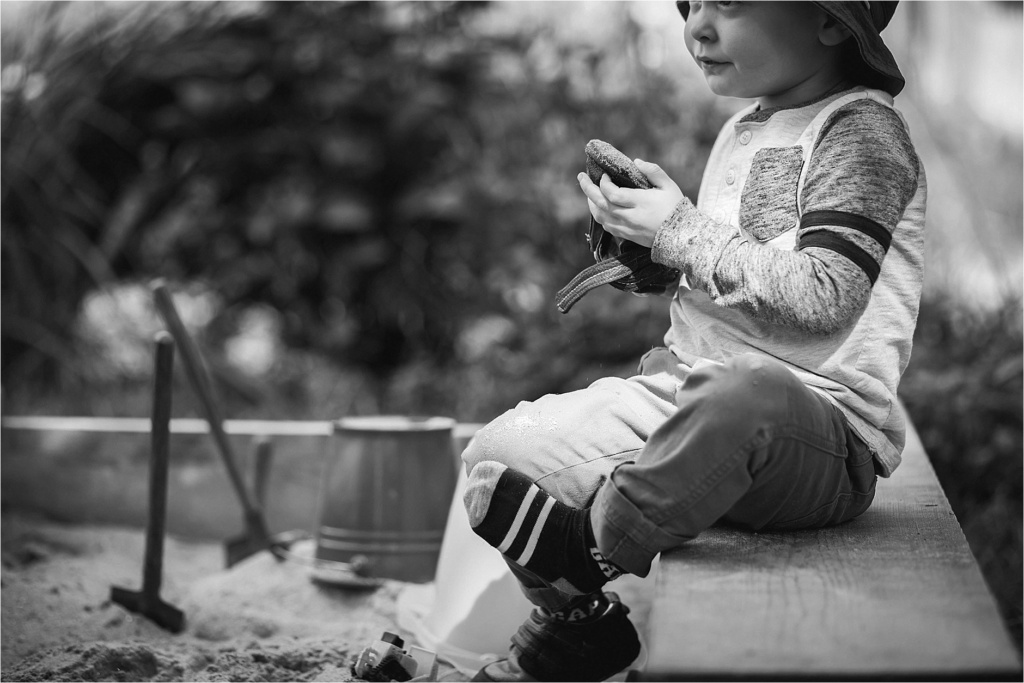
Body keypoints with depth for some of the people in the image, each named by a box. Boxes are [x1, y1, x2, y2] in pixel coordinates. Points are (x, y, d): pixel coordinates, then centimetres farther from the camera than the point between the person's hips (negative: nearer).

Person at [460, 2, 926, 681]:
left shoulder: (861, 128, -9)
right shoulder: (742, 131, 17)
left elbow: (824, 298, -22)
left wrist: (681, 230, -14)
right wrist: (644, 250, 9)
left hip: (817, 422, -8)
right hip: (689, 393, 8)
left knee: (733, 398, -43)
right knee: (501, 453, -2)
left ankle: (584, 550, -19)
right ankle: (579, 626, 21)